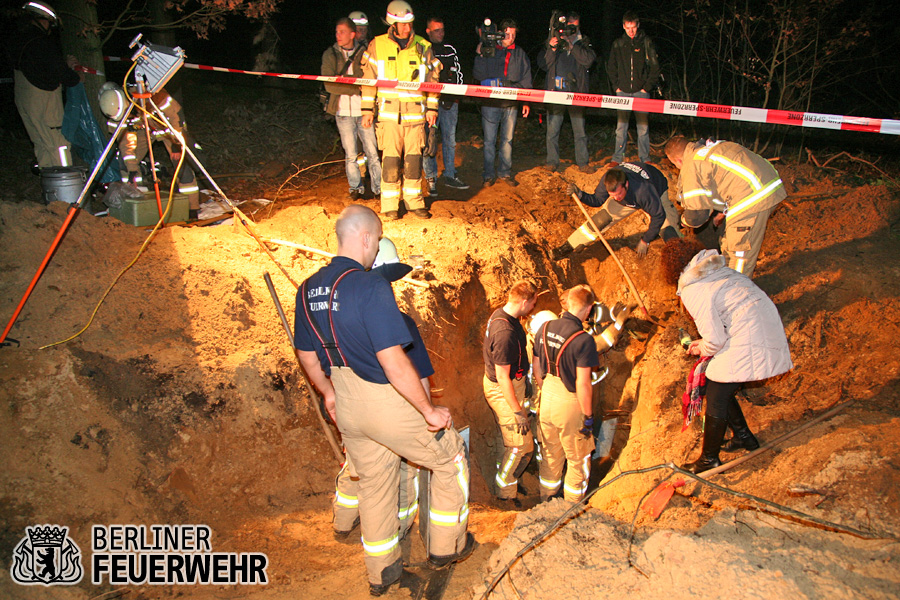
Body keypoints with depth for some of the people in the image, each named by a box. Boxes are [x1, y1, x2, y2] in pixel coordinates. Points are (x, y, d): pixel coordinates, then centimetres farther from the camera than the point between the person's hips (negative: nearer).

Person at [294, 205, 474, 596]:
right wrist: (429, 411, -15)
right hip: (389, 403, -7)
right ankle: (446, 546, 29)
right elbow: (394, 362, -25)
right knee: (450, 458, 16)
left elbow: (307, 355, 13)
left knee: (373, 484, 23)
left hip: (347, 407, 7)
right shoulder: (370, 287, -22)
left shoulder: (308, 290, 2)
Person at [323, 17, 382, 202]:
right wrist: (357, 87, -13)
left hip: (364, 110, -1)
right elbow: (329, 85, -5)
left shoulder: (364, 53, 3)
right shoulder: (330, 55, 5)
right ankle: (356, 188, 18)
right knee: (350, 154, 5)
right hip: (343, 111, 1)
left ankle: (378, 187, 11)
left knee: (372, 152, 0)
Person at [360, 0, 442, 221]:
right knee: (391, 159, -3)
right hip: (388, 113, -1)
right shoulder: (377, 46, 4)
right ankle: (390, 205, 6)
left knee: (414, 158, 5)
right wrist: (368, 109, 4)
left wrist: (431, 107, 7)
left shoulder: (423, 47, 6)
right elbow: (369, 79, 7)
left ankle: (414, 201, 17)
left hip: (415, 113, 2)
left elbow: (432, 79, 12)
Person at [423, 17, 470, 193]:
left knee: (450, 139, 8)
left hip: (450, 101, 4)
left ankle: (450, 175, 17)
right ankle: (431, 178, 4)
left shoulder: (450, 50, 16)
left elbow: (458, 72, 20)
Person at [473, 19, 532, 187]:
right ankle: (489, 175, 11)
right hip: (490, 102, -2)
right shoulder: (488, 51, 4)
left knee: (507, 140, 7)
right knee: (489, 140, 1)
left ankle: (505, 172, 19)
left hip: (511, 104, 2)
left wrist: (526, 102, 6)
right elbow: (479, 76, -1)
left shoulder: (520, 54, 11)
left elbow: (526, 80, 13)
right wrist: (480, 56, -12)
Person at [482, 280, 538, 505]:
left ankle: (506, 482, 39)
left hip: (508, 384, 10)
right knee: (522, 446, 1)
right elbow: (502, 377, -28)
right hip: (504, 391, -10)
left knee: (509, 440, 23)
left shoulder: (501, 314, -1)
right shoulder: (505, 332, -32)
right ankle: (506, 494, 17)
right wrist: (518, 412, -23)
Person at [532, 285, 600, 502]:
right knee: (578, 459, 16)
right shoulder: (583, 340, -23)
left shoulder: (545, 329, -3)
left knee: (551, 454, 24)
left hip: (547, 400, 6)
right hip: (570, 403, -6)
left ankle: (546, 500, 40)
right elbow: (582, 384, -22)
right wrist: (588, 416, -11)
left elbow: (537, 369, 6)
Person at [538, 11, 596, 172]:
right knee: (552, 129, -1)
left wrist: (571, 44, -12)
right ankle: (552, 162, 10)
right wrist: (552, 48, -10)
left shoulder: (583, 43, 12)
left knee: (580, 130, 0)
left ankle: (582, 162, 11)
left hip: (577, 92, 0)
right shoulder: (554, 40, 13)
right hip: (555, 91, 0)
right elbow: (543, 64, 5)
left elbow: (588, 60, -7)